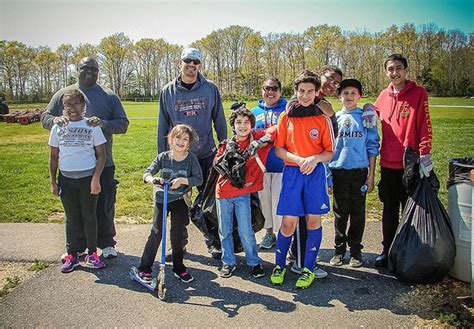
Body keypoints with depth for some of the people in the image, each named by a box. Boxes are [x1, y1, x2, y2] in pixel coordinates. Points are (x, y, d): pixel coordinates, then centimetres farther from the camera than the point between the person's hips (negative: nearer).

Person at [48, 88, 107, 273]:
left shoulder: (92, 126, -3)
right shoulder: (58, 127, 4)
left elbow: (101, 154, -3)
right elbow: (53, 156, 9)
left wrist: (96, 178, -12)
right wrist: (52, 181, 6)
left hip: (88, 178, -2)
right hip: (66, 179, 2)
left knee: (89, 217, 8)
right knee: (71, 219, 12)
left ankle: (92, 253, 21)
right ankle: (72, 255, 23)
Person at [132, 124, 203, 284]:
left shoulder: (191, 158, -9)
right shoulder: (163, 157, -7)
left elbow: (199, 179, -12)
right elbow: (147, 173, -9)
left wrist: (183, 180, -27)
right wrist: (152, 179, -31)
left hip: (180, 200, 0)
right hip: (161, 199, 0)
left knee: (177, 234, 9)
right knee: (156, 233, -3)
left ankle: (179, 268, 27)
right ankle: (143, 269, 9)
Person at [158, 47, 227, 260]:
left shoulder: (210, 89, -1)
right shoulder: (168, 91, 2)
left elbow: (219, 121, 4)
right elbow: (163, 125, 6)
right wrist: (162, 154, 5)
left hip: (206, 154, -1)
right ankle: (179, 242, 27)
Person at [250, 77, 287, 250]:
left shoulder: (287, 109, 1)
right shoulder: (254, 112, 11)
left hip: (281, 163, -3)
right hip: (261, 164, 4)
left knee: (279, 200, -1)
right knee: (264, 200, 14)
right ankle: (269, 233, 31)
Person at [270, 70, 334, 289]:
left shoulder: (323, 119, 5)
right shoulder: (286, 117, 6)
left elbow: (330, 152, 6)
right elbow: (278, 149, 5)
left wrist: (315, 158, -15)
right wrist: (300, 159, -11)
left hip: (315, 173, 1)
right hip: (291, 172, 0)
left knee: (313, 220, 4)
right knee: (288, 222, -2)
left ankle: (308, 269, 18)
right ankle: (279, 266, 18)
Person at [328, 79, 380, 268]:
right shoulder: (334, 118, 7)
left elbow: (372, 147, 3)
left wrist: (371, 176, -2)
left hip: (359, 171, 0)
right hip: (338, 171, 1)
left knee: (358, 213, 7)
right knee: (340, 213, 7)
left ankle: (355, 250, 20)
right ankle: (339, 249, 19)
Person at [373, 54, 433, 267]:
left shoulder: (418, 93, -4)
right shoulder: (384, 95, 9)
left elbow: (425, 126, -9)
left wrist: (424, 153, -15)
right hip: (387, 163, 4)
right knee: (389, 210, 13)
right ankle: (387, 250, 26)